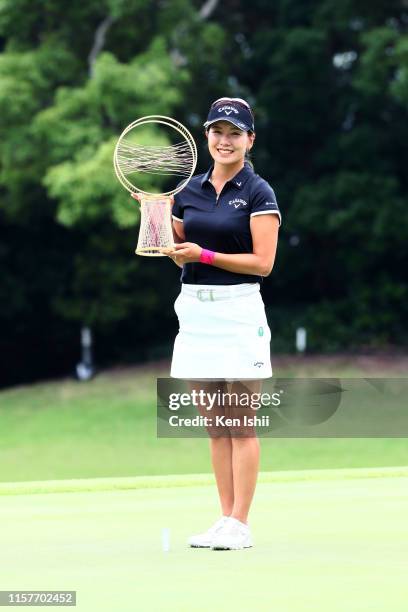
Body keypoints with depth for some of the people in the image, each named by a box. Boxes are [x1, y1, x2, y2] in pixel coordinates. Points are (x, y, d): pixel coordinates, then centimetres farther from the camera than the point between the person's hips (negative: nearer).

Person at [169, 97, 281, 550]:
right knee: (214, 425, 8)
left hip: (239, 312, -5)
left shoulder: (258, 193, -4)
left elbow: (263, 263, -10)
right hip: (194, 309, 6)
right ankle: (225, 521, 12)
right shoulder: (189, 190, 11)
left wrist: (205, 255, -16)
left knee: (240, 424, -3)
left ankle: (240, 525, 0)